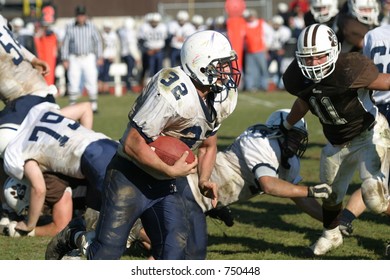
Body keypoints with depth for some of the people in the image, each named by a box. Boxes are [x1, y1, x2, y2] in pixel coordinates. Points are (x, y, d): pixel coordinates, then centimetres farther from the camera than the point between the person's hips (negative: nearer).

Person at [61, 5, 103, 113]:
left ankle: (93, 105, 5)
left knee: (91, 82, -3)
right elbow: (65, 43, 5)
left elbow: (98, 41, 8)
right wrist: (64, 59, 0)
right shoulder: (70, 27, 0)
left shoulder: (91, 26, 2)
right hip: (74, 58, 0)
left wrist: (99, 57, 3)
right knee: (73, 82, -2)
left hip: (89, 57, 0)